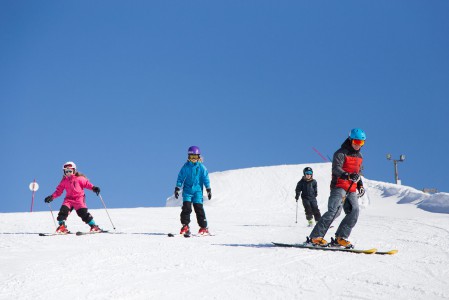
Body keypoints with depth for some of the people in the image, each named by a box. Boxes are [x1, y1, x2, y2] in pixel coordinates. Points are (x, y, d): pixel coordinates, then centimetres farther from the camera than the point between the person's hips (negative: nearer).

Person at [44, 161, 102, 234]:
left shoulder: (79, 178, 1)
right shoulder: (64, 181, 10)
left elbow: (86, 183, -1)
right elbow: (59, 191, 10)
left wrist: (93, 188, -18)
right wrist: (52, 196, -2)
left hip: (79, 198, -3)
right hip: (69, 199, 3)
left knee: (83, 212, -14)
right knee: (63, 210, -18)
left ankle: (94, 226, -7)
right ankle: (62, 226, -8)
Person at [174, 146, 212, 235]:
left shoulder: (201, 167, 1)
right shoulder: (185, 167, 2)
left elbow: (205, 178, 4)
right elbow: (180, 178, 4)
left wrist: (208, 189, 1)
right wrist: (177, 188, -1)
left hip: (198, 191, -1)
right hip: (187, 190, 1)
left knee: (199, 208, -3)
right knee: (186, 207, -11)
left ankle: (204, 227, 3)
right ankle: (185, 226, -6)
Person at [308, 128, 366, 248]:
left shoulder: (359, 156, 21)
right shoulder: (341, 153, -5)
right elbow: (336, 169, -20)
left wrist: (360, 185, 18)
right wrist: (348, 176, -37)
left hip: (351, 190, 7)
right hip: (339, 186, -7)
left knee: (354, 212, -9)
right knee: (334, 211, -20)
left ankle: (340, 238, -4)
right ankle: (316, 236, -18)